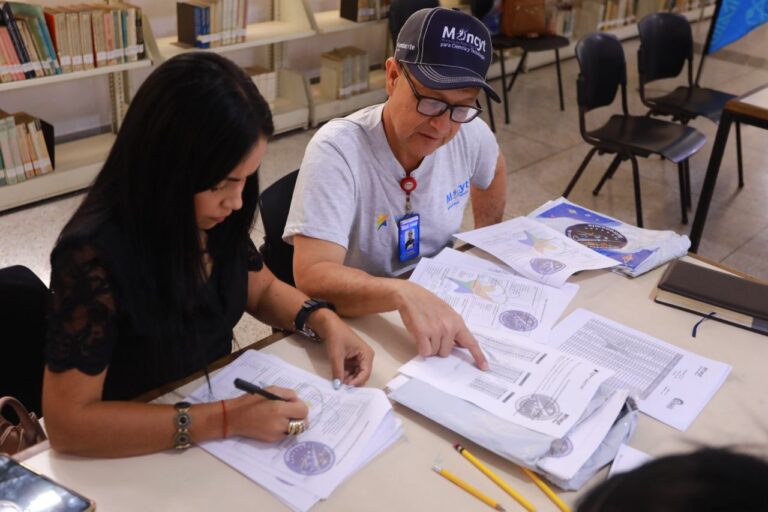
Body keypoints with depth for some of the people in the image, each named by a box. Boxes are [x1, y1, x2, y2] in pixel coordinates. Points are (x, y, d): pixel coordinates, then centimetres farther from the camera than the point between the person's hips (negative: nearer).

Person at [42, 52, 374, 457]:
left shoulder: (214, 220, -10)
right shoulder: (94, 255, -27)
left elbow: (262, 289, 9)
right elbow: (68, 423, -25)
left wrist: (325, 321, -10)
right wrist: (226, 419, -29)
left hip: (219, 401, 5)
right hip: (141, 460, -4)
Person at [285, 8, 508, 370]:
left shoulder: (471, 134, -7)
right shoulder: (337, 150, -24)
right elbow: (312, 276, -33)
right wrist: (403, 294, -47)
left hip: (442, 308, 5)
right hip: (354, 324, -4)